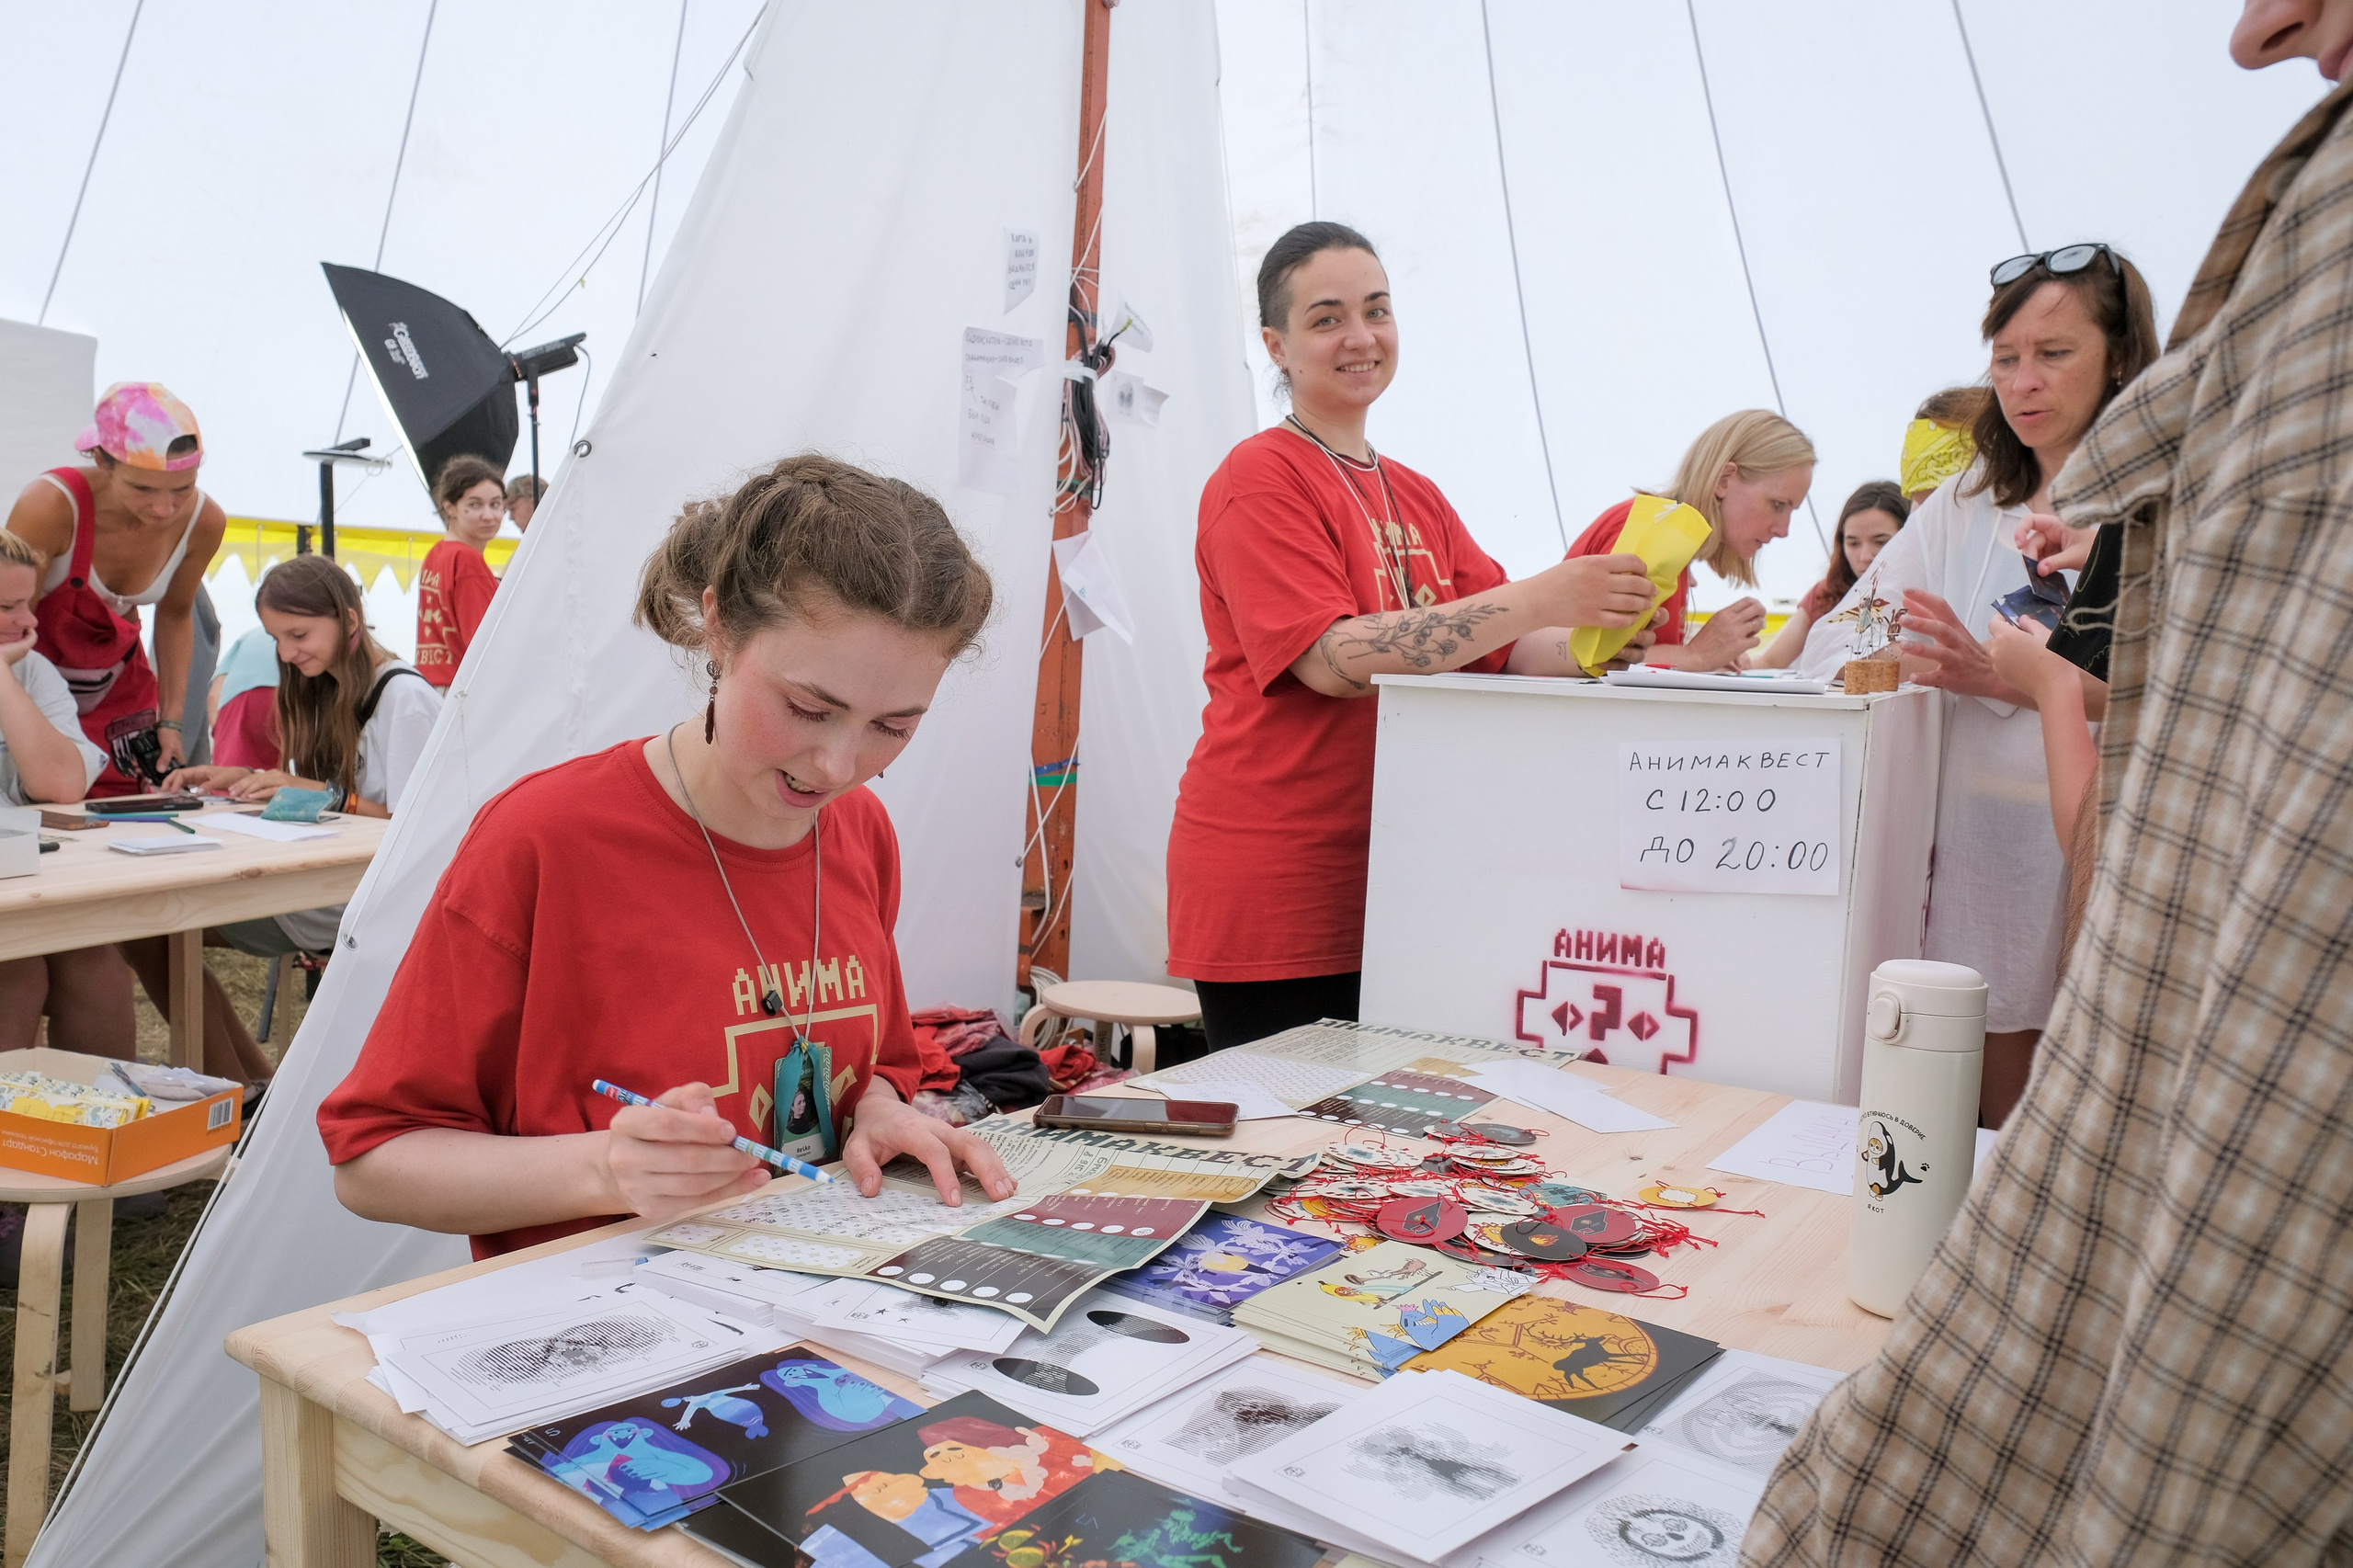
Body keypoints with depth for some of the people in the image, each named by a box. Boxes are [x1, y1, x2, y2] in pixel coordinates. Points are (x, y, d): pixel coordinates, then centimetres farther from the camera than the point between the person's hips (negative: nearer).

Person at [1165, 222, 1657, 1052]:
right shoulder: (1260, 478, -6)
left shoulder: (1417, 498, 17)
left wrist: (1595, 642, -11)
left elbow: (1506, 652, 11)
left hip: (1397, 883, 7)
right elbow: (1334, 659, -18)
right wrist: (1539, 598, -22)